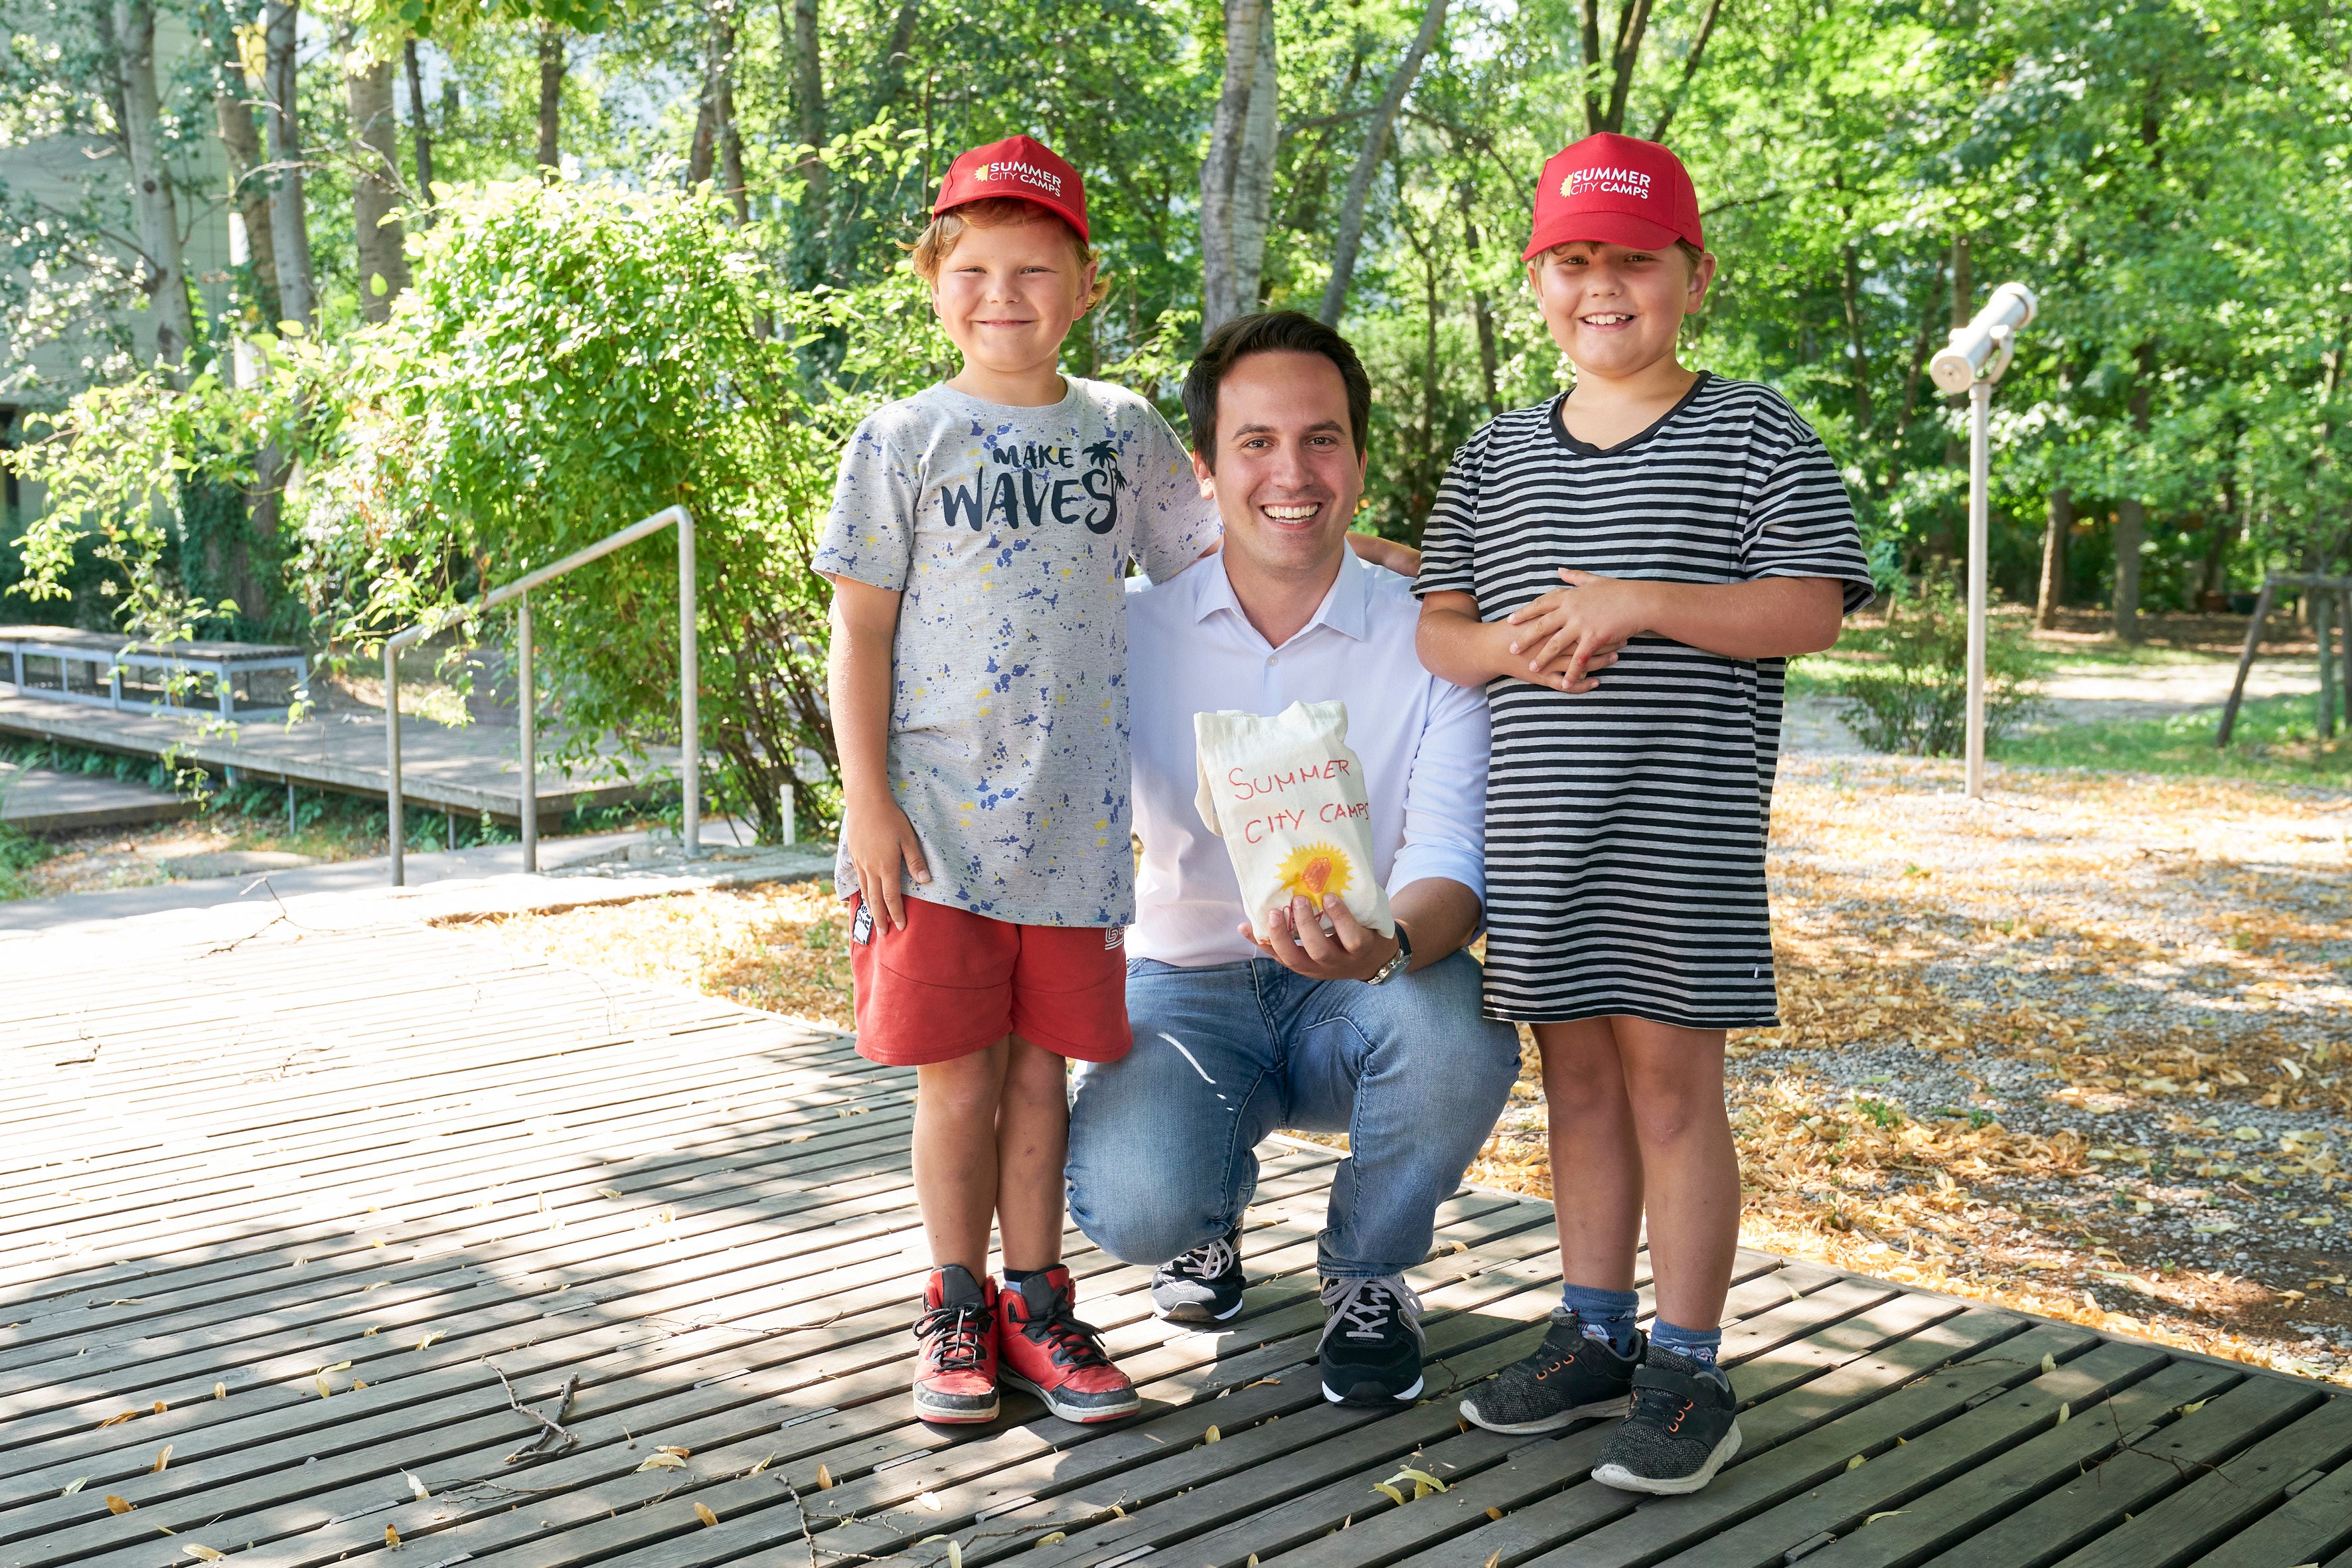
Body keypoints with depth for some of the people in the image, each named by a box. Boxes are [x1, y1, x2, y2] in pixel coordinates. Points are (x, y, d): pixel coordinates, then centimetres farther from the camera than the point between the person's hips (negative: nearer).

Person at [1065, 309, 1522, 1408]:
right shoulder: (1134, 631, -4)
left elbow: (1451, 868, -15)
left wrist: (1386, 945, -39)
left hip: (1358, 994, 0)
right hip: (1186, 984, 0)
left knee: (1459, 1031, -36)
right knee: (1131, 1207, -30)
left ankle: (1368, 1271, -2)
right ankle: (1212, 1210, 12)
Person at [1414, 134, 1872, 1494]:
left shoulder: (1755, 436, 0)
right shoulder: (1496, 457, 13)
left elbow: (1809, 613, -9)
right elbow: (1436, 627, 12)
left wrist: (1639, 602, -19)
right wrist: (1512, 644, -11)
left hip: (1684, 821, -4)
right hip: (1535, 823, 5)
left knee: (1671, 1083, -1)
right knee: (1579, 1076, 12)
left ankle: (1688, 1375, 11)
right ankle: (1596, 1339, 26)